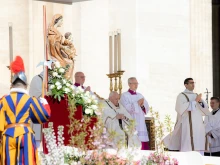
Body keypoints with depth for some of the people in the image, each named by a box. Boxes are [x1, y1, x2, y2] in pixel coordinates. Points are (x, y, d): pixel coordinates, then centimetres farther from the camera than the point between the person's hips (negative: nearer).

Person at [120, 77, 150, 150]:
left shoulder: (140, 95, 19)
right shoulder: (124, 95, 2)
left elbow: (147, 108, 12)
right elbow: (126, 108, -13)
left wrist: (142, 105, -8)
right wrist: (137, 103, -13)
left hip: (141, 123, 6)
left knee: (144, 142, -1)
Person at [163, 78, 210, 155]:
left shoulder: (196, 96, 19)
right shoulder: (181, 96, 0)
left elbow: (205, 108, 13)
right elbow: (181, 107, -18)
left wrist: (201, 102, -7)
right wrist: (195, 101, -17)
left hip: (198, 126, 6)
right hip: (188, 125, -6)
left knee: (199, 149, 2)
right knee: (188, 148, -12)